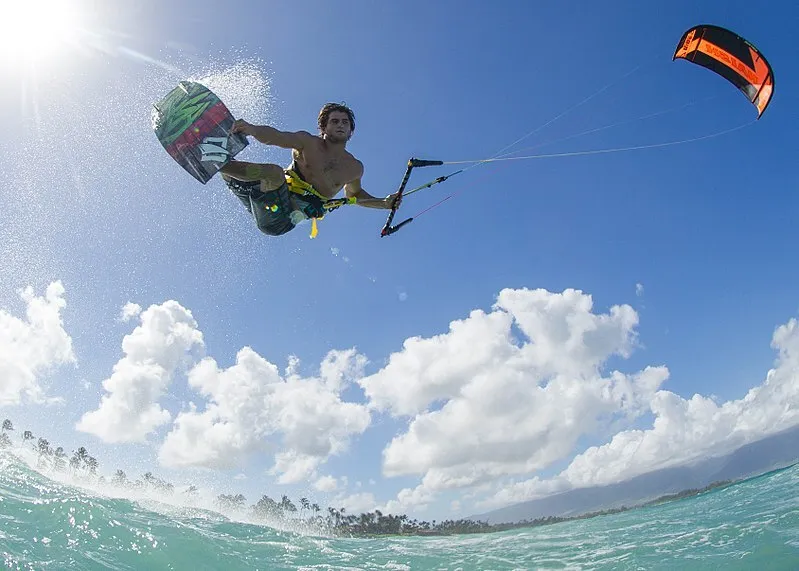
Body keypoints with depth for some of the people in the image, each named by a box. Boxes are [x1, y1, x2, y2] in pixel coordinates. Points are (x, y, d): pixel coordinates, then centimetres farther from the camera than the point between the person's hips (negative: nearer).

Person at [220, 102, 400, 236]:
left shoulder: (355, 168, 15)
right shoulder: (308, 142, 8)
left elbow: (354, 194, 36)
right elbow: (275, 137, -9)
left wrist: (385, 203, 21)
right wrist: (251, 129, -33)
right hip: (274, 201, 1)